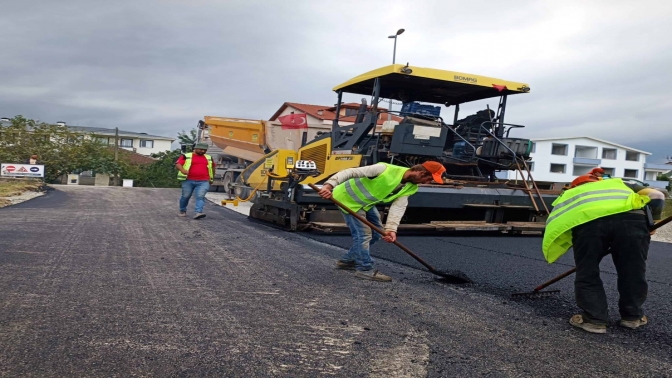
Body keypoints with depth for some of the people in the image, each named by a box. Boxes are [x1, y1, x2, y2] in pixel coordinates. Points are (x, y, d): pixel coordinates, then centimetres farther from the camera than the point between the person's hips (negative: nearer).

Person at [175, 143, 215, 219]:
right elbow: (178, 164, -8)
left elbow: (212, 168, 29)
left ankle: (198, 213, -24)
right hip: (189, 181, -1)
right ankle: (182, 211, 28)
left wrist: (211, 178, 23)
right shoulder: (186, 156, 2)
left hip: (203, 182, 1)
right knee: (185, 196, 7)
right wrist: (183, 170, -27)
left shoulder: (209, 158, 16)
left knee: (200, 196, -15)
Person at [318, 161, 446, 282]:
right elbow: (350, 172, -33)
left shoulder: (410, 188, -10)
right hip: (348, 199, -9)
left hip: (366, 203, 9)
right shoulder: (385, 169, -33)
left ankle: (347, 260, 25)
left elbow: (398, 207, -17)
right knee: (363, 233, -13)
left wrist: (391, 229, -33)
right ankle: (365, 269, 1)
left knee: (376, 232, 13)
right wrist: (329, 185, -42)